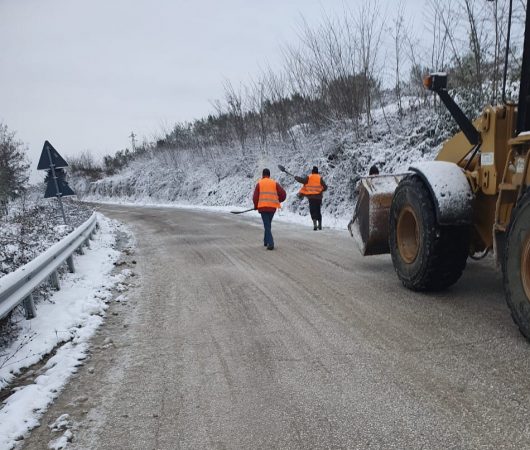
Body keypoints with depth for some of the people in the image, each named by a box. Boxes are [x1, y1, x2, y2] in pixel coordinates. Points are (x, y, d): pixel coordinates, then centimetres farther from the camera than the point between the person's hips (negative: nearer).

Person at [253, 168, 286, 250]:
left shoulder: (259, 183, 3)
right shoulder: (275, 183, 7)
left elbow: (255, 197, 0)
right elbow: (283, 194, 2)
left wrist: (256, 206, 17)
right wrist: (278, 201, 20)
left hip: (263, 207, -2)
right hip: (273, 207, 2)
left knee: (267, 225, -2)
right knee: (268, 224, 21)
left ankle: (270, 243, -15)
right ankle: (266, 241, 29)